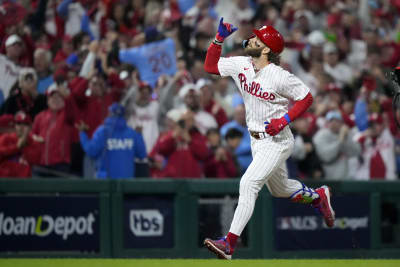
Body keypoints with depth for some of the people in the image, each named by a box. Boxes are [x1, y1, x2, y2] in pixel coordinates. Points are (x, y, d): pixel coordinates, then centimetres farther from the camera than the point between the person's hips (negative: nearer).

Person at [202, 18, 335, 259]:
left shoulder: (279, 77, -21)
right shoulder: (241, 65, -2)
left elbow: (306, 98, -12)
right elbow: (211, 66, 7)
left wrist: (284, 120, -23)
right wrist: (220, 38, -5)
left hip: (277, 141, -8)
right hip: (257, 140, 8)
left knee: (249, 184, -21)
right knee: (279, 189, 23)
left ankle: (230, 242, -24)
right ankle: (319, 196, 50)